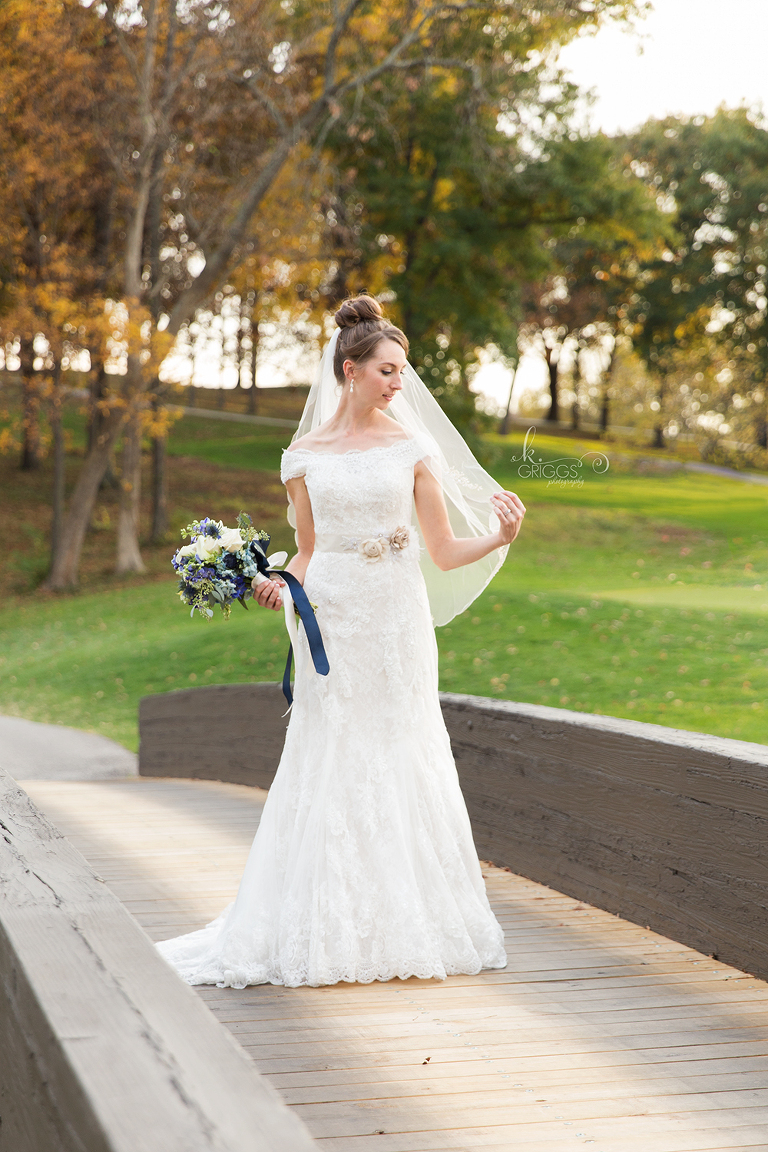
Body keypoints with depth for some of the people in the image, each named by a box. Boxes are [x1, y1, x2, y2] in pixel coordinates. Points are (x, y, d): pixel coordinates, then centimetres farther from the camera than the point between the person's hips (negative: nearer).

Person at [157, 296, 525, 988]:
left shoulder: (413, 448, 3)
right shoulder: (305, 455, 6)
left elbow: (446, 553, 3)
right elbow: (308, 552, 11)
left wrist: (499, 537, -14)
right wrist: (278, 586, -8)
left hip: (397, 620, 0)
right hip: (332, 621, 0)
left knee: (399, 764, 1)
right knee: (329, 768, 0)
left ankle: (403, 927, 11)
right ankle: (326, 930, 8)